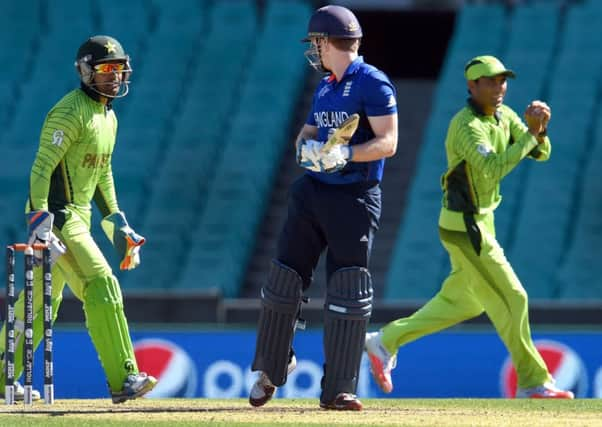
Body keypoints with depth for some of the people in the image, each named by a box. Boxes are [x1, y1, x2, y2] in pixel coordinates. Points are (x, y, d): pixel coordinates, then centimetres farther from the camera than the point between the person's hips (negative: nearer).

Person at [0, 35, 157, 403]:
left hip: (78, 216, 10)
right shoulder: (70, 112, -14)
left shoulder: (108, 117, 16)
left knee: (44, 299, 13)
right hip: (57, 215, -10)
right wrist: (39, 221, -28)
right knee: (101, 286, -17)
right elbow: (41, 167, -20)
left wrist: (116, 223, 20)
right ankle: (123, 379, -20)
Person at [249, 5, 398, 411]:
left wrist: (345, 155, -28)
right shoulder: (325, 88, 15)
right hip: (312, 192, 7)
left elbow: (388, 143, -15)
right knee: (284, 280, 7)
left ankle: (337, 390, -2)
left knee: (349, 293, -6)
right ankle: (272, 368, 23)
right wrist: (307, 147, -3)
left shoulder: (372, 84, -9)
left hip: (355, 198, -7)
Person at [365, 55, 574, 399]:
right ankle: (533, 381, 3)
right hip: (464, 225, -10)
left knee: (462, 301, 18)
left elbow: (541, 154, 3)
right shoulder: (467, 125, -22)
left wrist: (540, 130, -18)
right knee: (510, 297, -6)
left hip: (481, 220, 10)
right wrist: (531, 134, -31)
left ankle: (386, 341, 24)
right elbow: (494, 168, -34)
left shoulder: (504, 116, 6)